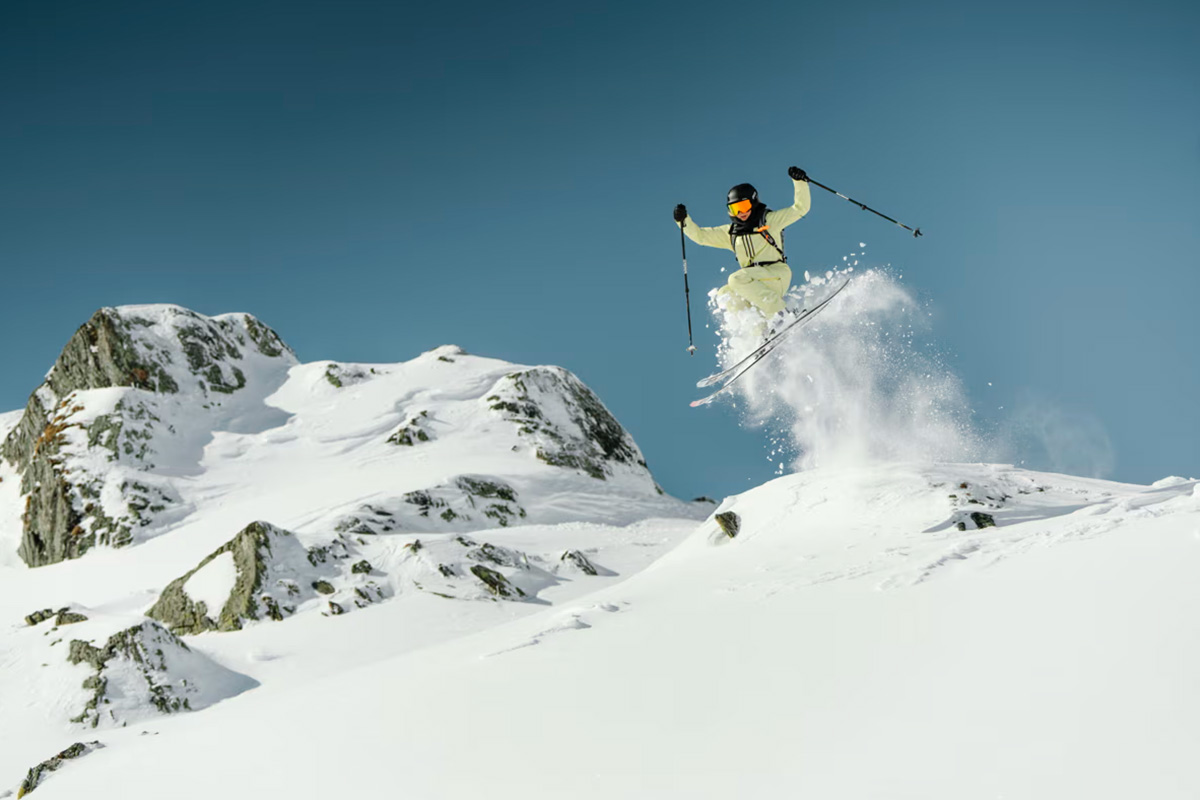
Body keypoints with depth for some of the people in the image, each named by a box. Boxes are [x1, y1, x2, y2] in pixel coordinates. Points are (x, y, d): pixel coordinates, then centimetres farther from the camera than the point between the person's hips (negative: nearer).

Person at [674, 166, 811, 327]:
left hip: (777, 273, -6)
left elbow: (801, 208, 2)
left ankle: (781, 313, -28)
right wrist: (683, 221, 2)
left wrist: (800, 181, -11)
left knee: (738, 279, -28)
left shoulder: (770, 220, 7)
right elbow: (700, 236, 18)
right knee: (725, 295, -18)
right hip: (754, 284, 6)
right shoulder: (730, 233, 20)